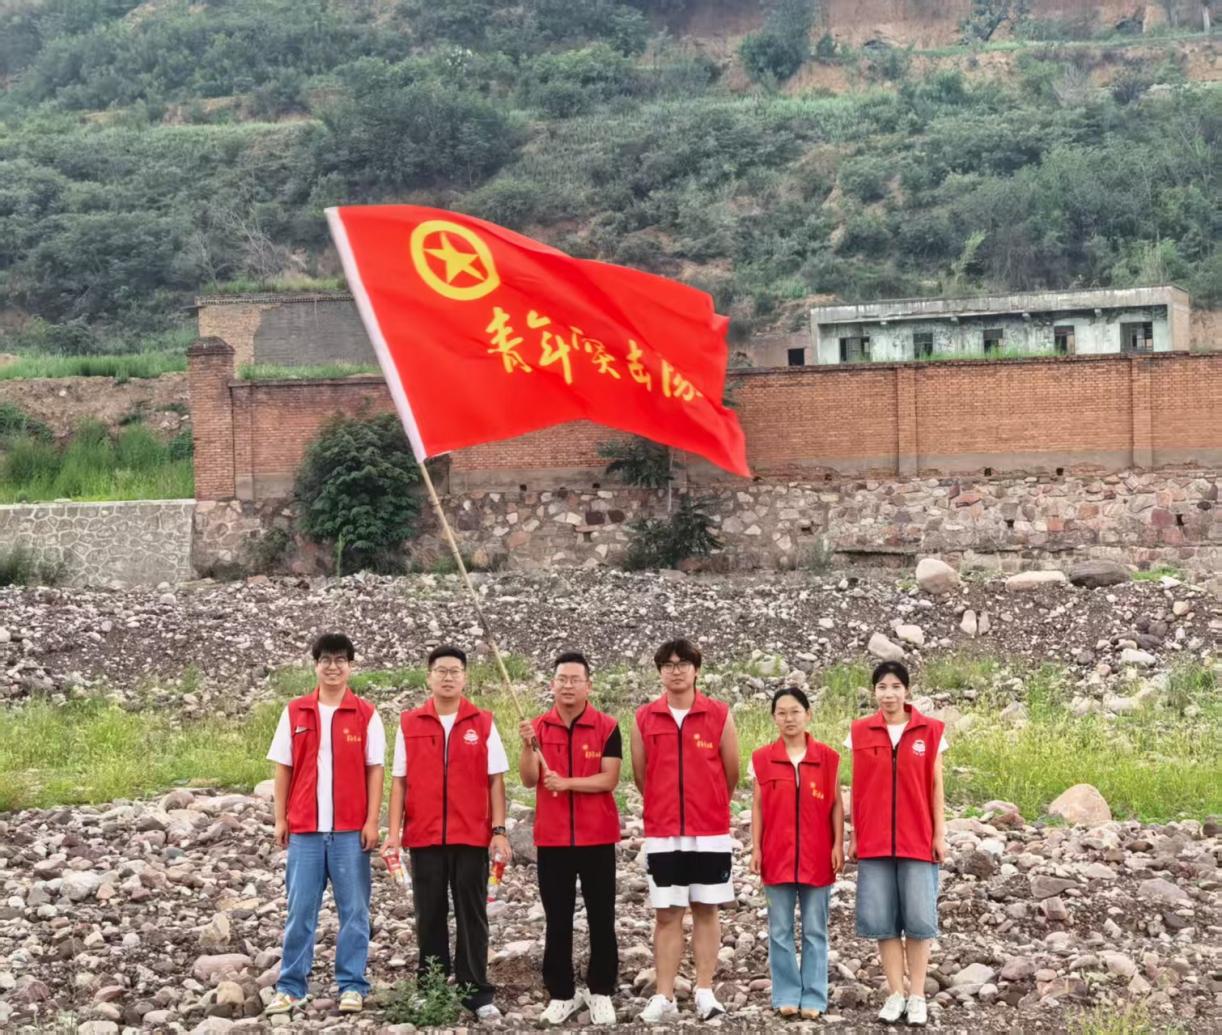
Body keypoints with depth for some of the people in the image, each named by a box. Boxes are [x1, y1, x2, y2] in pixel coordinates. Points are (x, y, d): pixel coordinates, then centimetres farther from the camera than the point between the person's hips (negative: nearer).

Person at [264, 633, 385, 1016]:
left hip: (351, 829, -1)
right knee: (299, 910, 4)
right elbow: (283, 768, 8)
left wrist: (372, 821, -6)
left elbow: (374, 770, 1)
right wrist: (280, 819, 3)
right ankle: (290, 987, 10)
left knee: (354, 909, 3)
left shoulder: (366, 714, 2)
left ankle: (352, 986, 10)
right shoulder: (295, 713, 6)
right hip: (304, 827, 1)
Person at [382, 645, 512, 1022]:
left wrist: (499, 830, -4)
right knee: (430, 916, 7)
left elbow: (495, 779, 3)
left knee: (472, 915, 2)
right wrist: (394, 831, 0)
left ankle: (476, 994, 5)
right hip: (424, 836, 1)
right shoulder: (408, 723, 6)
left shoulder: (483, 723, 3)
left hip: (471, 836, -1)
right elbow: (399, 780, 7)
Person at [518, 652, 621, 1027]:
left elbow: (610, 778, -11)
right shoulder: (538, 727, 4)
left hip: (597, 837, -2)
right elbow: (529, 780, -4)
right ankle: (561, 994, 13)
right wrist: (528, 745, -21)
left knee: (601, 918, 5)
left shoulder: (607, 727, -3)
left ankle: (601, 992, 14)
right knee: (557, 920, 6)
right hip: (552, 837, 2)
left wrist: (567, 782, -21)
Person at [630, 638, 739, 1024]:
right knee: (666, 914, 2)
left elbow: (731, 772, 5)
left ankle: (705, 992, 12)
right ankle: (664, 998, 4)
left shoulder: (719, 715, -2)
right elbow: (639, 774, 9)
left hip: (710, 832, -1)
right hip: (661, 833, 1)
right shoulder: (644, 718, 1)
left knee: (705, 911, 6)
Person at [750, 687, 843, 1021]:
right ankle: (786, 996, 13)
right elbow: (757, 806, 5)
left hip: (816, 855, 0)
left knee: (815, 931, 4)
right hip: (777, 854, 1)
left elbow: (836, 804, 4)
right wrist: (755, 848, -1)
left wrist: (838, 844, -4)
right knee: (780, 930, 5)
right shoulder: (762, 758, 2)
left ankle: (813, 998, 10)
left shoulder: (827, 757, 1)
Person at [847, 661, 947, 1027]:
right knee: (882, 919, 2)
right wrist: (853, 835, 6)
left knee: (919, 918, 1)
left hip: (917, 839, -1)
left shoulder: (930, 731, 1)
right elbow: (857, 788, 8)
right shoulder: (859, 732, 4)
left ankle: (917, 996, 8)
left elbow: (935, 787, 3)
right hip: (874, 840, 1)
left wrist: (940, 833, 0)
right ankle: (896, 994, 10)